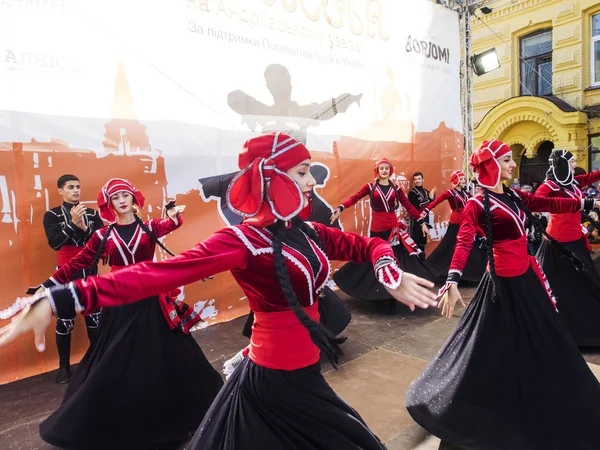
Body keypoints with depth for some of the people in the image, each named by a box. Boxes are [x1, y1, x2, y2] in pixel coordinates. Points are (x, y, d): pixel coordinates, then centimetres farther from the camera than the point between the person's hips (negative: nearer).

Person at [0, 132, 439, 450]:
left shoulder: (308, 233, 1)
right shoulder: (244, 240, -21)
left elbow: (366, 245, 5)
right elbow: (160, 272, -31)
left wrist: (391, 273, -18)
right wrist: (62, 299, -39)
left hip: (302, 374, 7)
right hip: (276, 379, -7)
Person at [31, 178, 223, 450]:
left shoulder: (149, 227, -2)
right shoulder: (103, 235, 2)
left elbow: (170, 224, -21)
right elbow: (77, 263, 3)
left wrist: (174, 214, -44)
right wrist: (48, 285, -4)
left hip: (151, 302, -1)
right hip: (119, 305, 1)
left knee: (160, 356, 10)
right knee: (115, 363, 11)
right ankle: (113, 426, 32)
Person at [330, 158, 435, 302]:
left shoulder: (396, 189, 7)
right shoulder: (370, 187, 2)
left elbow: (408, 206, 6)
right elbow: (354, 198, -8)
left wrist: (422, 222, 2)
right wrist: (340, 209, -23)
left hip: (393, 228, 2)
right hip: (376, 229, -1)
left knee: (398, 258, 2)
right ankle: (373, 289, 20)